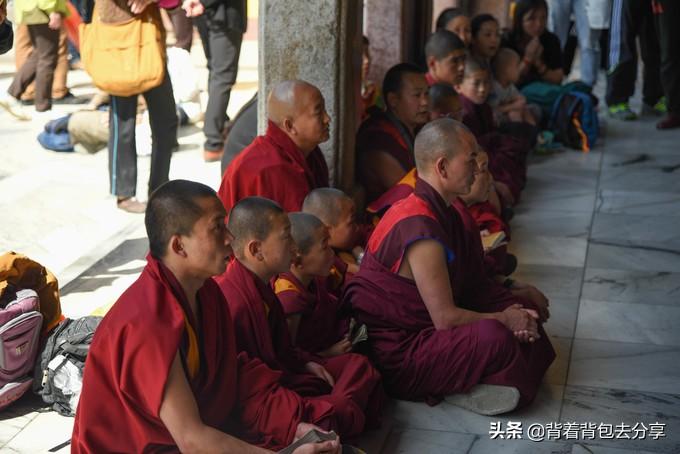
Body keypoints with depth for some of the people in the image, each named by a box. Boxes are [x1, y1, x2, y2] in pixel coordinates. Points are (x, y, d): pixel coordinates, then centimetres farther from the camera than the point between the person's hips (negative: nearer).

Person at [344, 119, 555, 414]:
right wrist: (504, 319, -9)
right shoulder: (422, 229, -25)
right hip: (396, 355, -10)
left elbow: (472, 284, 12)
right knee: (494, 337, -31)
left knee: (522, 313, 6)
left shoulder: (442, 212, 8)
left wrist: (513, 308, -5)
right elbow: (445, 318, -23)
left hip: (426, 330, 10)